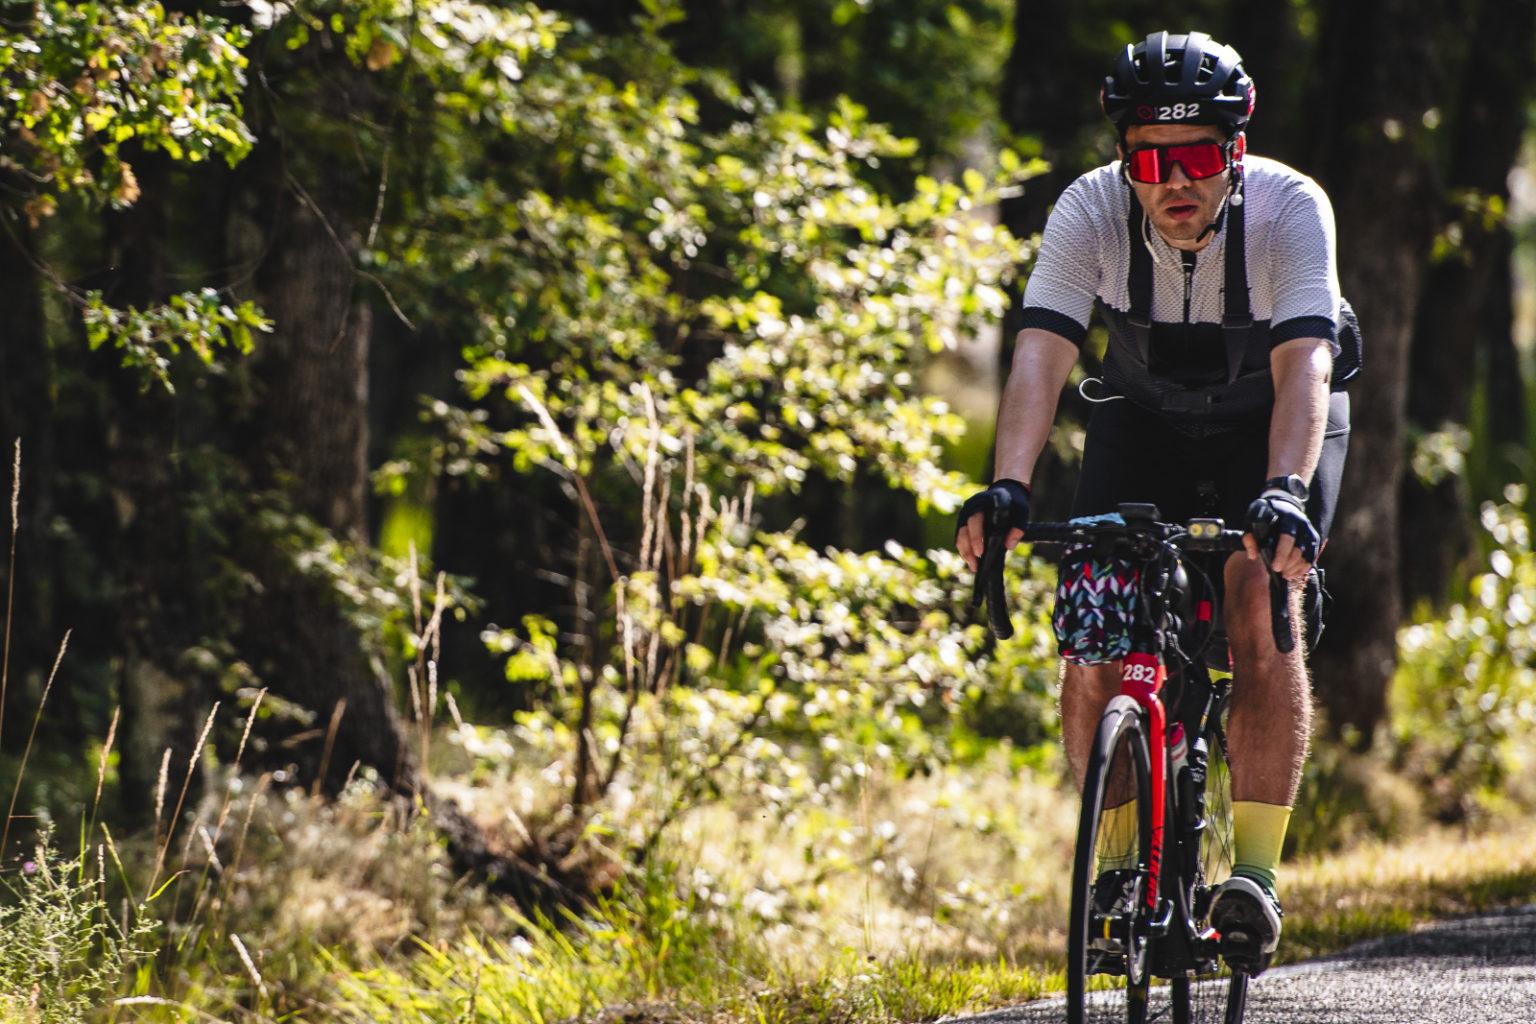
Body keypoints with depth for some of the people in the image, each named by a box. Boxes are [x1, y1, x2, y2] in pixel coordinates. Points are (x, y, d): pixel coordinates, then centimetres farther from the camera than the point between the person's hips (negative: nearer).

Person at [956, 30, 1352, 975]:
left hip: (1274, 426, -2)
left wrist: (1285, 495, -58)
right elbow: (1041, 354, -35)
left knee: (1264, 609, -24)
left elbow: (1302, 367, -42)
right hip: (1145, 418, 2)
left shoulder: (1291, 208, -31)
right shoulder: (1090, 211, -26)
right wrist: (1009, 487, -51)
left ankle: (1256, 871, -19)